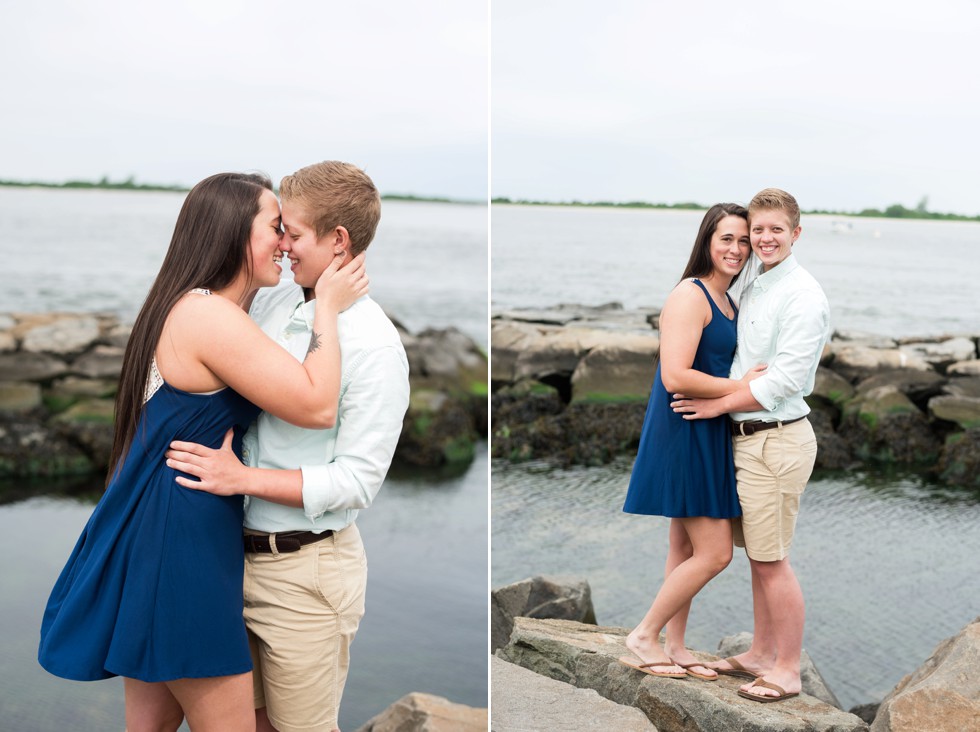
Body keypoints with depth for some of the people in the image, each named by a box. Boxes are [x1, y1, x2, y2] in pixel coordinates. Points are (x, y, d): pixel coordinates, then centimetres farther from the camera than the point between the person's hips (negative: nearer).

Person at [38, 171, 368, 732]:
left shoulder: (187, 310, 14)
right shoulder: (209, 316, -20)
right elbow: (318, 406, -22)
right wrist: (329, 307, -10)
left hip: (154, 533, 11)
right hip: (181, 539, -11)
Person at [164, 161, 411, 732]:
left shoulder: (374, 345, -17)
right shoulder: (271, 304, 4)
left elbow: (357, 481, -19)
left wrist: (244, 478, -22)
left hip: (306, 569, -6)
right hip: (239, 551, 6)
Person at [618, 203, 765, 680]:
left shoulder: (728, 302, 14)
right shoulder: (690, 295, -15)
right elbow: (676, 377, -23)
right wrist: (741, 385, -17)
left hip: (707, 435, 10)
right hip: (684, 433, -10)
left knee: (687, 548, 14)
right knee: (715, 553, -7)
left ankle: (674, 646, 23)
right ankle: (643, 637, 5)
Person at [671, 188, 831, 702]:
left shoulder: (802, 294, -14)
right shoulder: (753, 288, 13)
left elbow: (787, 377, -19)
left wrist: (718, 405, -13)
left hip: (777, 439, -8)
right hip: (749, 438, 8)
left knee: (772, 560, -2)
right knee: (758, 555, 16)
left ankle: (787, 670, 9)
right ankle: (760, 654, 28)